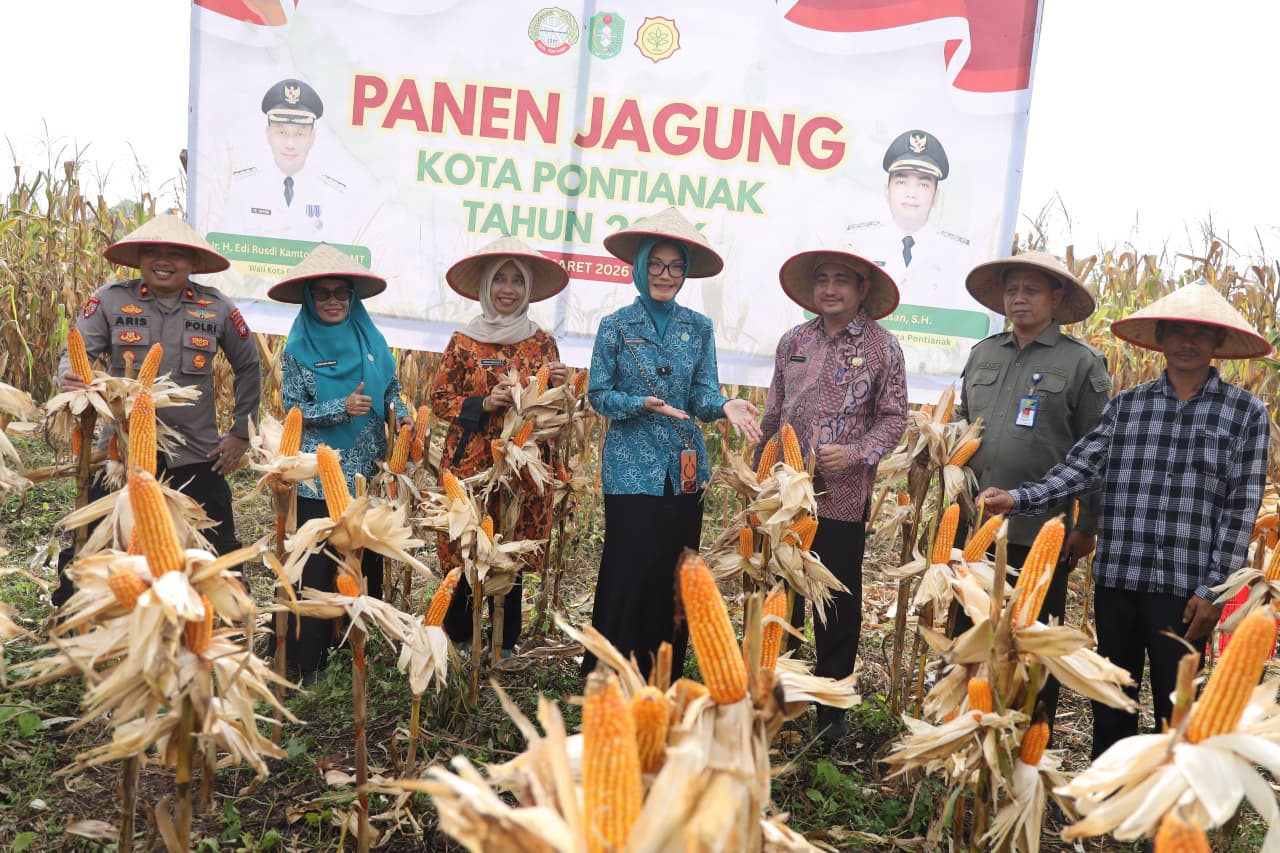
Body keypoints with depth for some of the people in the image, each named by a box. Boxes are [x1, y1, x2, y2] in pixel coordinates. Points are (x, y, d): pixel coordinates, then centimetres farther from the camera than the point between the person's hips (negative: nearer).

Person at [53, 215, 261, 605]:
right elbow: (75, 355, -6)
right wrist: (68, 379, -31)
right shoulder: (109, 301, -2)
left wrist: (241, 432, 8)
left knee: (219, 558, 10)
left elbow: (247, 367, 11)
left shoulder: (218, 308, 1)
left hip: (197, 456, 1)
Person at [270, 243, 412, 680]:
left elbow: (391, 391, 11)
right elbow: (292, 408, -8)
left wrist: (400, 414, -10)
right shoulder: (298, 347, -3)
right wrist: (343, 408, -21)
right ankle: (305, 659, 12)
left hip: (367, 474, 4)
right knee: (316, 566, 1)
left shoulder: (372, 340, 6)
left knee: (368, 560, 12)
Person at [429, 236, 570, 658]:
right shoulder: (464, 341, 1)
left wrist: (559, 385, -9)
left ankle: (506, 646, 19)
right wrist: (483, 404, -13)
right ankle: (458, 641, 18)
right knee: (463, 552, 1)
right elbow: (439, 400, 2)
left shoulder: (542, 342, 8)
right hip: (470, 463, -1)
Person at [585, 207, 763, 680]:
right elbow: (598, 393, -2)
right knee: (628, 571, -3)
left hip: (685, 470, 3)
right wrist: (642, 404, -19)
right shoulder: (616, 325, -2)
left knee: (673, 575, 8)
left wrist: (724, 406, -20)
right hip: (632, 468, -3)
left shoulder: (698, 328, 6)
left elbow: (702, 394, 2)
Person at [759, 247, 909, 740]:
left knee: (839, 604, 6)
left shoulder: (882, 347, -2)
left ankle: (831, 704, 21)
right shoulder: (793, 342, 8)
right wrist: (759, 472, 14)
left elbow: (894, 418, -1)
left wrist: (855, 454, -17)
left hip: (844, 497, -3)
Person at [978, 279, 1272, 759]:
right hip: (1117, 579, 3)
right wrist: (1019, 499, -16)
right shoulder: (1125, 405, 7)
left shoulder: (1246, 413, 0)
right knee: (1110, 702, 14)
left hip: (1186, 587, -3)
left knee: (1175, 708, 7)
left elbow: (1241, 508, -3)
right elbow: (1081, 468, 0)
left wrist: (1212, 590, -7)